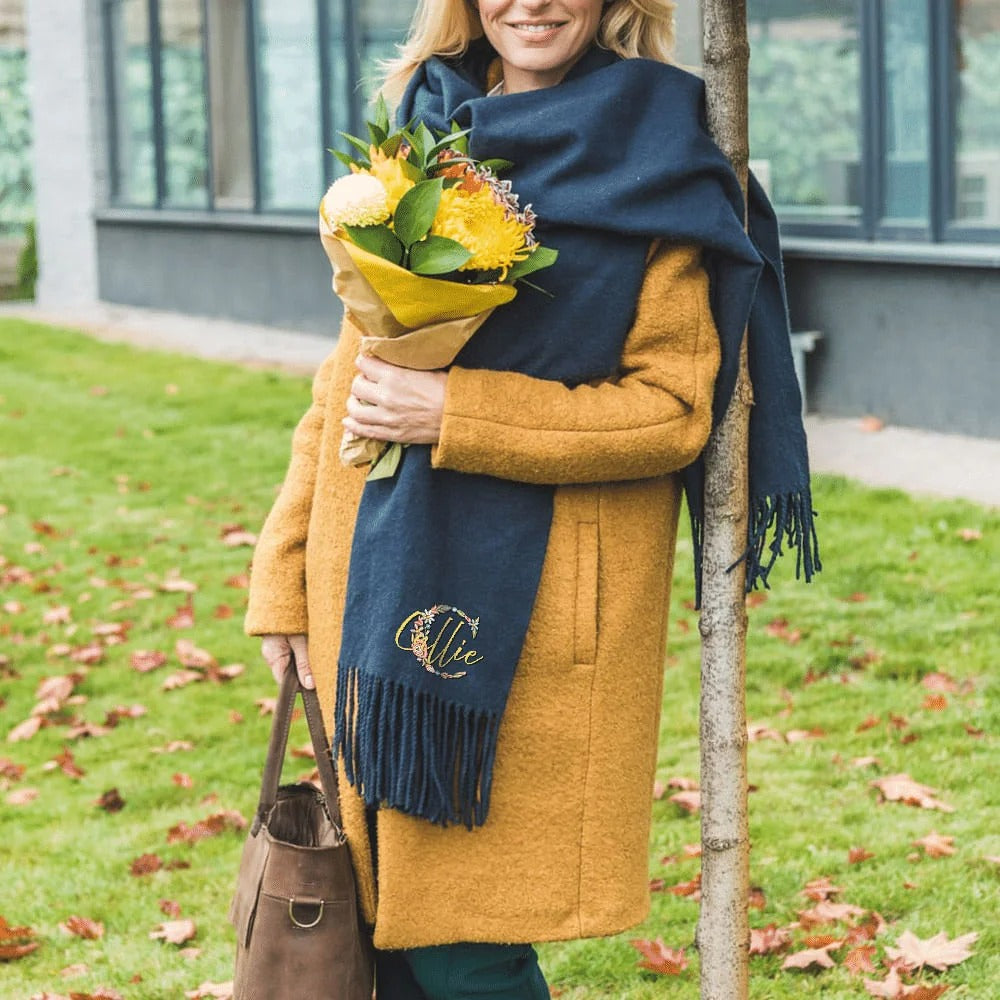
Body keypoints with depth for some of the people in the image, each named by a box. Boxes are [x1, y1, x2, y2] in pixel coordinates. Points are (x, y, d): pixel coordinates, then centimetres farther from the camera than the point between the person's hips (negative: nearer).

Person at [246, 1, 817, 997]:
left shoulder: (654, 163, -3)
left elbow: (674, 407, -8)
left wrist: (454, 413, -17)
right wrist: (286, 578, 12)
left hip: (530, 605, -5)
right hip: (383, 581, 5)